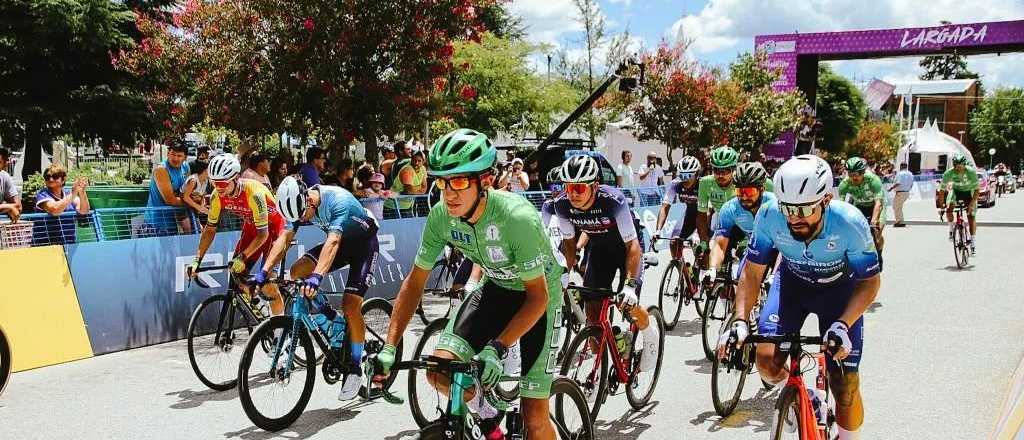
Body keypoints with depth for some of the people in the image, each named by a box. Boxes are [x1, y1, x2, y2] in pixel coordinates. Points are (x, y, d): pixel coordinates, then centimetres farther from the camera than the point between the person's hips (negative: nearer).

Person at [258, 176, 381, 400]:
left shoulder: (338, 201, -34)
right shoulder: (299, 204, -13)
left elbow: (333, 241, -46)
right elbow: (284, 238, -16)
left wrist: (316, 277, -57)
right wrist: (264, 271, -28)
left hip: (364, 243, -7)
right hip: (341, 242, 7)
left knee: (350, 305, -18)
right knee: (297, 272, -15)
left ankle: (355, 367, -3)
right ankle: (328, 314, 7)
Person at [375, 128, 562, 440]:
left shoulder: (518, 217, -34)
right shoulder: (440, 216, -19)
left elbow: (538, 295, -27)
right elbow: (415, 280, -9)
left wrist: (497, 347, -37)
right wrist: (389, 347, -16)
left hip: (537, 296, -4)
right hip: (496, 288, 5)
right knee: (439, 372, -15)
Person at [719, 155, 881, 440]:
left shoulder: (850, 223, -34)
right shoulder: (769, 216, -31)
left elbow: (870, 282, -20)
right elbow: (752, 272, -16)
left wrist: (843, 325, -35)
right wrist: (740, 321, -29)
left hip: (839, 289, -1)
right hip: (792, 281, 2)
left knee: (845, 386, -7)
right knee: (767, 360, -19)